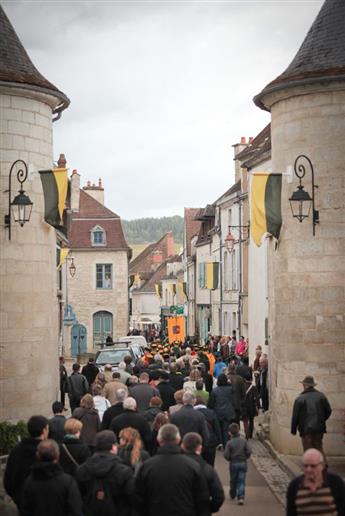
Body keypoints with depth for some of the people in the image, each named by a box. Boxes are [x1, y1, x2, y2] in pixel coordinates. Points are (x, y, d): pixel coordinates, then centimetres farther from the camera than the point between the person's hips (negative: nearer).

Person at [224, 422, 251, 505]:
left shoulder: (229, 443, -10)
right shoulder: (243, 441, -4)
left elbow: (226, 455, -13)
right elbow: (249, 451, -7)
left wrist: (230, 459, 8)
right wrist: (245, 457, 11)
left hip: (233, 463, -1)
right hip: (243, 463, 1)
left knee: (233, 480, 18)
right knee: (241, 481, 0)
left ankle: (233, 495, 34)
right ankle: (241, 497, -14)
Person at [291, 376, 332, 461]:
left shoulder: (300, 399, -9)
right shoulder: (321, 396, 1)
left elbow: (295, 416, -6)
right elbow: (328, 411, 5)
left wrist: (293, 430, 5)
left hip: (306, 429, -4)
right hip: (319, 428, 4)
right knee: (319, 447, 16)